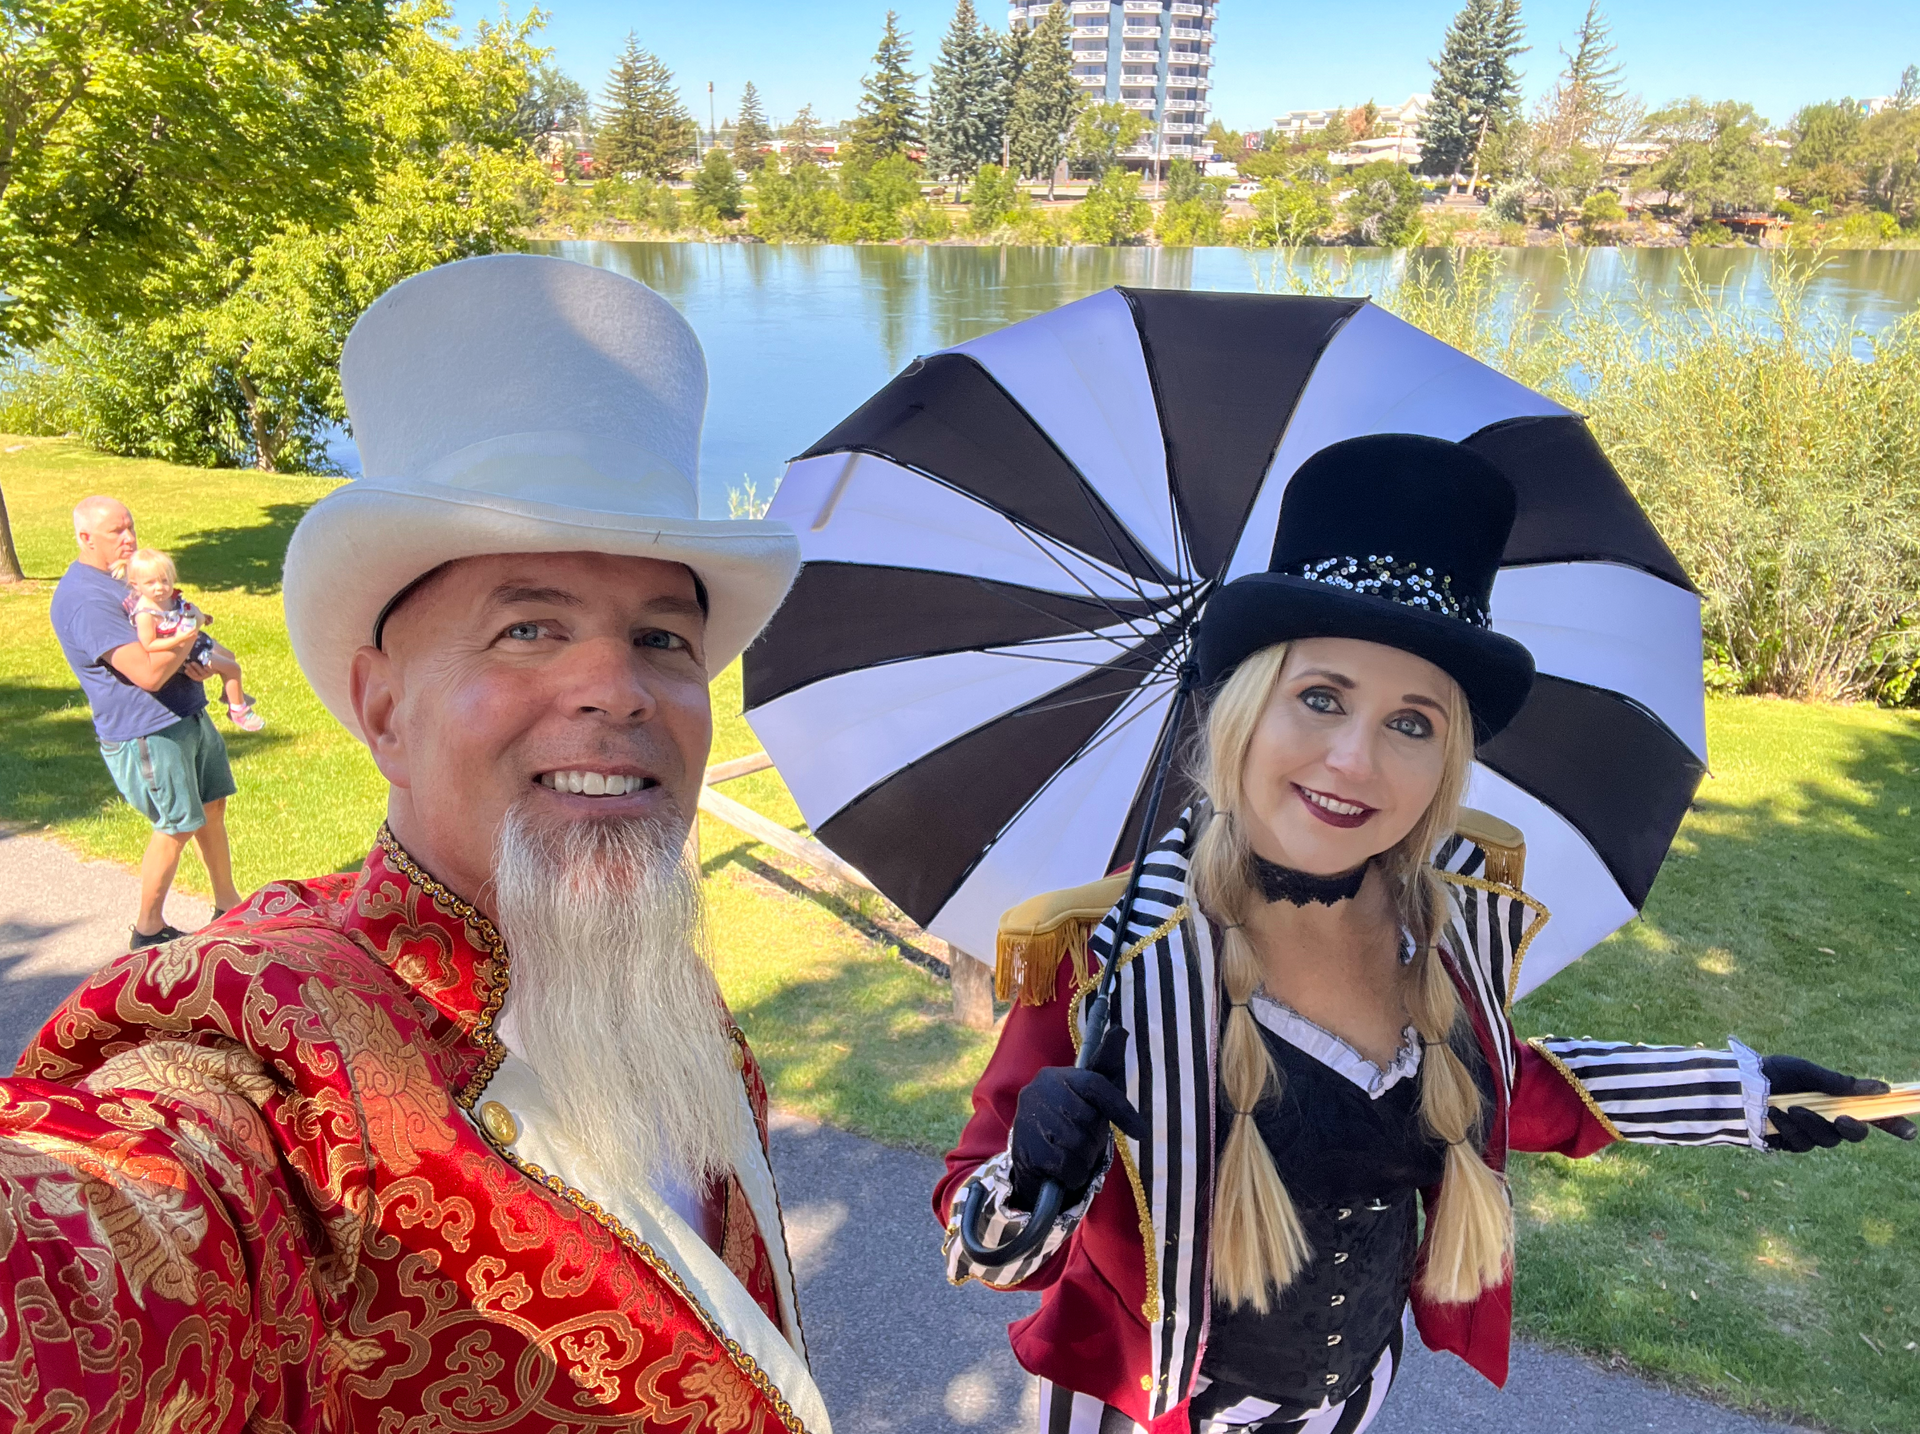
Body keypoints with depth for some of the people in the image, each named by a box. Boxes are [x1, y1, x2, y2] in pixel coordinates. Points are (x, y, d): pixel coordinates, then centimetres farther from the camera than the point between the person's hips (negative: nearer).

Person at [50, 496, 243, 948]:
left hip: (190, 715, 9)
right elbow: (148, 673, -30)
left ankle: (227, 903, 29)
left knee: (212, 807, 15)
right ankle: (148, 928, 18)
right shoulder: (85, 598, -23)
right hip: (148, 732, -9)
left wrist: (194, 661, -3)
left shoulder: (123, 576, 11)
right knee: (177, 827, 1)